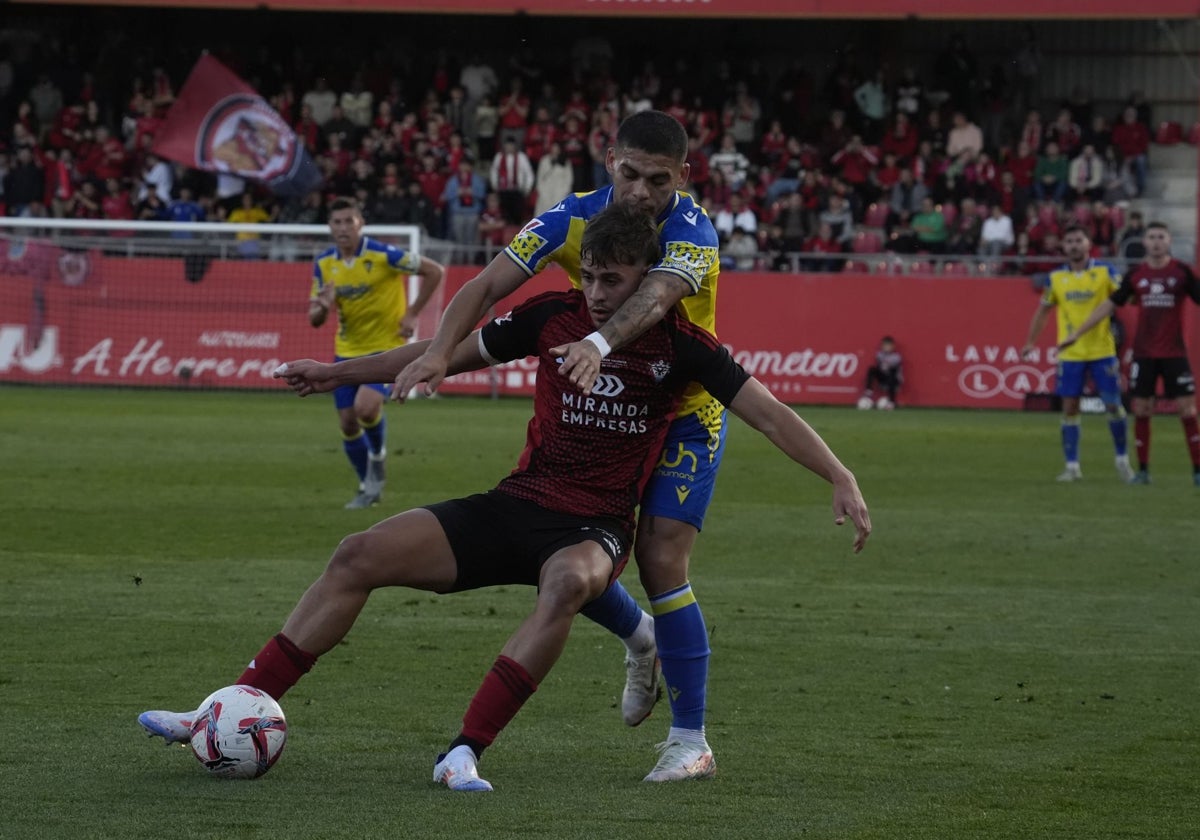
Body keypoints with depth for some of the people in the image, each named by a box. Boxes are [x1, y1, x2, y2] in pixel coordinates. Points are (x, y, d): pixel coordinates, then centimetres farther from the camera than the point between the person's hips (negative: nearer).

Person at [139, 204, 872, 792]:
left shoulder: (680, 344, -8)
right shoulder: (554, 316, 2)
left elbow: (770, 414, -8)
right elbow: (454, 353, 14)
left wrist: (842, 480, -20)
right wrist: (339, 371, 16)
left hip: (594, 528, -4)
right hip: (517, 504, 4)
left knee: (568, 581, -42)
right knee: (361, 557, -12)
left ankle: (466, 753, -40)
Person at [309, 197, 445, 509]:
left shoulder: (382, 255, -17)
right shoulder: (324, 263, -2)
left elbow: (435, 271, -10)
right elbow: (314, 319, 3)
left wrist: (412, 314, -12)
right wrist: (323, 307, -22)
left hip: (387, 344, -5)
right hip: (348, 350, 5)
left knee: (366, 407, -26)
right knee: (347, 424, 3)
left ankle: (377, 455, 5)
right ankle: (369, 489, 23)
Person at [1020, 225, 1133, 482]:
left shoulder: (1105, 271, -4)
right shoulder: (1055, 278, 3)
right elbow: (1043, 310, 14)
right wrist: (1030, 342, 11)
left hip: (1102, 350, -2)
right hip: (1069, 353, 2)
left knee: (1113, 404, -1)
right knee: (1070, 407, 1)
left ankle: (1122, 459, 17)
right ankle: (1072, 466, 9)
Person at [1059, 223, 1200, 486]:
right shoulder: (1136, 275, 4)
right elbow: (1109, 305, 10)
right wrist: (1077, 332, 8)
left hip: (1174, 353, -2)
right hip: (1143, 353, 2)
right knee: (1141, 410, 1)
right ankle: (1143, 470, 10)